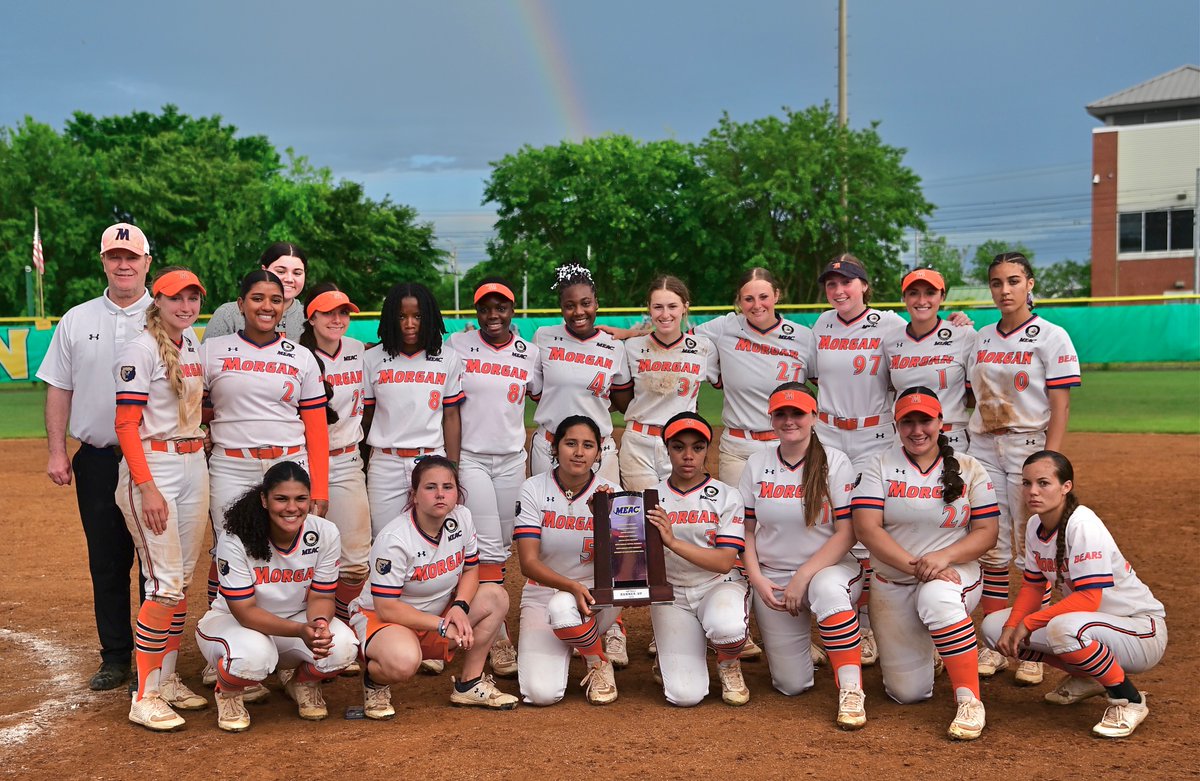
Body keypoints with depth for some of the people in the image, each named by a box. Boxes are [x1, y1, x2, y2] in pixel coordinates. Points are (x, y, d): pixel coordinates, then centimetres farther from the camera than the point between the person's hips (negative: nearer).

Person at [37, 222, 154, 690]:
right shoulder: (76, 321, 9)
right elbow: (59, 388, 10)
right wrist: (57, 451, 3)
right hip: (98, 459, 2)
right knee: (106, 562, 8)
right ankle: (116, 658, 18)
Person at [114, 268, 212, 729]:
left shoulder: (192, 343, 12)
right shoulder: (141, 349, -11)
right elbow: (126, 424, -15)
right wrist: (148, 489, -21)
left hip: (194, 465, 8)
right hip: (152, 466, -8)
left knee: (183, 581, 11)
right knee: (165, 585, -9)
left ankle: (168, 679, 23)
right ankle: (145, 697, 0)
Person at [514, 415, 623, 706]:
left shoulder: (610, 494, -5)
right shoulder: (534, 489, -8)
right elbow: (528, 562, -14)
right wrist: (572, 586, -30)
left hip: (595, 595, 0)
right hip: (541, 594, 0)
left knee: (562, 606, -37)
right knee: (542, 693, -21)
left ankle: (599, 663, -6)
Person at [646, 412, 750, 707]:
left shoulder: (727, 496, -3)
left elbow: (725, 562, -13)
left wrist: (672, 541, -26)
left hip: (719, 585, -1)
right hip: (670, 592, 1)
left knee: (727, 627, -38)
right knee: (685, 695, -15)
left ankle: (728, 665, 1)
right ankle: (669, 658, 23)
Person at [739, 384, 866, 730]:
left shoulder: (835, 462, -7)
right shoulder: (756, 465, 3)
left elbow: (846, 533, -11)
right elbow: (746, 531, 7)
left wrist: (804, 577, -19)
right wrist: (757, 579, -8)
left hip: (828, 568, -3)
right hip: (772, 576, 3)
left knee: (828, 589, -41)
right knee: (792, 685, -1)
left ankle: (851, 689, -30)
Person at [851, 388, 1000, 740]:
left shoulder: (969, 469, 1)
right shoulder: (880, 466, -1)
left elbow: (986, 532, -4)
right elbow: (866, 527, -12)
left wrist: (943, 557, -23)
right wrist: (915, 565, -23)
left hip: (954, 576, -1)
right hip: (892, 584, 2)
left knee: (937, 598, -39)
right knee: (907, 692, 1)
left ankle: (970, 701, -28)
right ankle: (918, 645, 35)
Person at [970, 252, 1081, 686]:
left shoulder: (1052, 338, -5)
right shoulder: (980, 339, 10)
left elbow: (1060, 410, -9)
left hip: (1029, 448, -4)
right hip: (983, 449, 5)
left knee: (1032, 553, -1)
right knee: (992, 550, 7)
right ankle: (993, 648, 15)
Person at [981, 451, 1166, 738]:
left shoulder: (1083, 525, -25)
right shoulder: (1035, 526, -1)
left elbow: (1089, 598, -30)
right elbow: (1033, 586, 7)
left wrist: (1028, 623, -25)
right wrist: (1012, 627, -10)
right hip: (1089, 622, 8)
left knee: (1063, 627, -39)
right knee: (994, 626, -2)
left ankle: (1128, 699, -13)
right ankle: (1085, 677, 12)